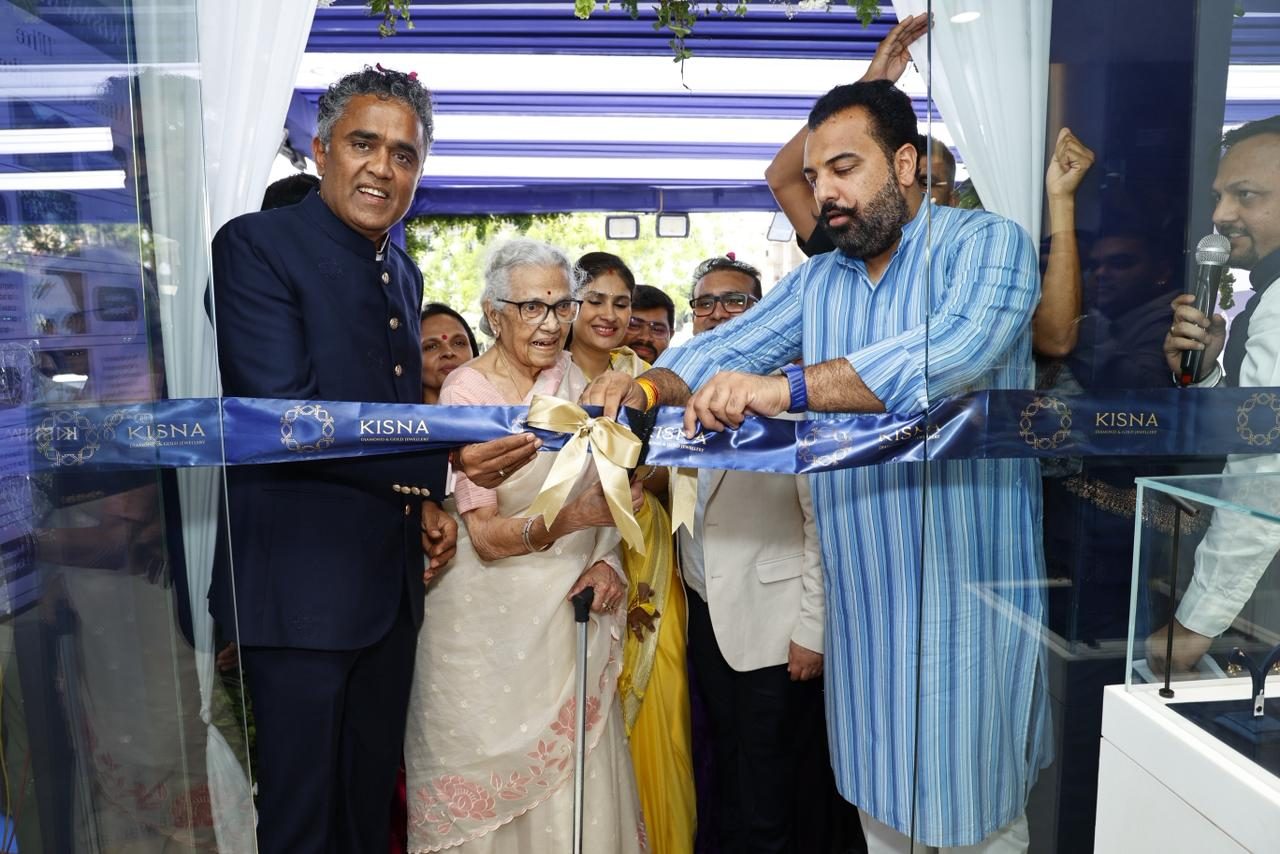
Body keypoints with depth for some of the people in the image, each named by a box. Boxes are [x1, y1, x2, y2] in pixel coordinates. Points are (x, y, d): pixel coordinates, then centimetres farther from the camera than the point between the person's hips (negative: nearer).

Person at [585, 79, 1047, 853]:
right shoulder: (818, 281, 11)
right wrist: (650, 387, -19)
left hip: (970, 585, -5)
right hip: (863, 590, 5)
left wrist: (789, 387, -36)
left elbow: (957, 348, -28)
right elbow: (728, 348, 1)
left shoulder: (987, 243, -8)